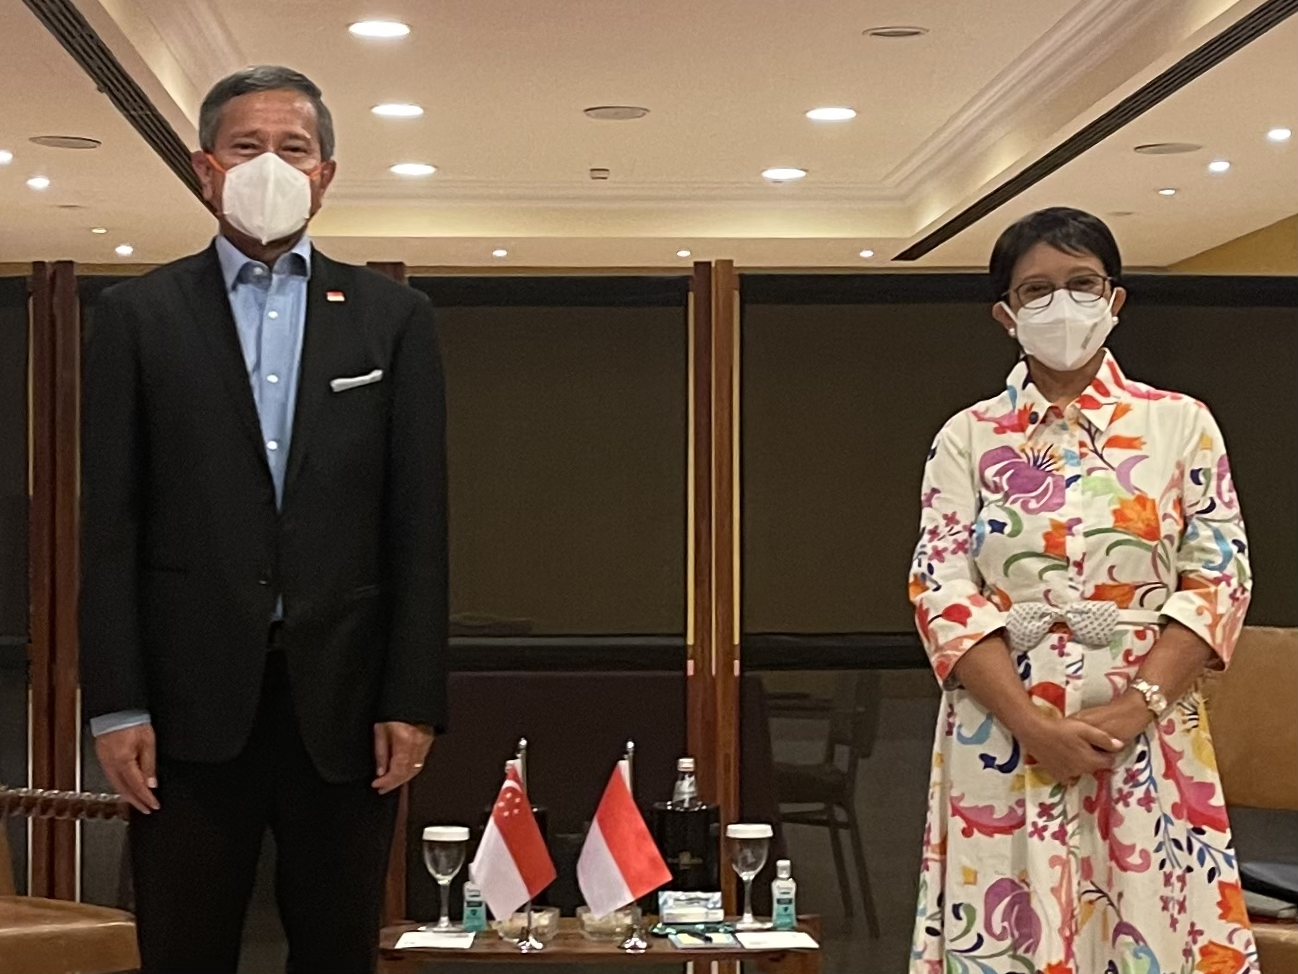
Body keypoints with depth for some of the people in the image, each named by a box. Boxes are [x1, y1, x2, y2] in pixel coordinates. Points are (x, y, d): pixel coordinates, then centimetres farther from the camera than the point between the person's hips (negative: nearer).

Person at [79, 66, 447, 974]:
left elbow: (419, 522, 5)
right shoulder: (138, 314, 7)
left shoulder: (393, 316, 9)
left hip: (344, 694, 1)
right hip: (192, 693, -1)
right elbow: (111, 522, 3)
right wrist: (116, 703, -5)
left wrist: (413, 699, -2)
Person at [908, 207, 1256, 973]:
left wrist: (1133, 709, -14)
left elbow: (1219, 580, -1)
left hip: (1149, 741, 0)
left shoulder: (1182, 425, 5)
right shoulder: (968, 438, 6)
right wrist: (1034, 723, -15)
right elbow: (943, 590, -2)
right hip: (1004, 738, 0)